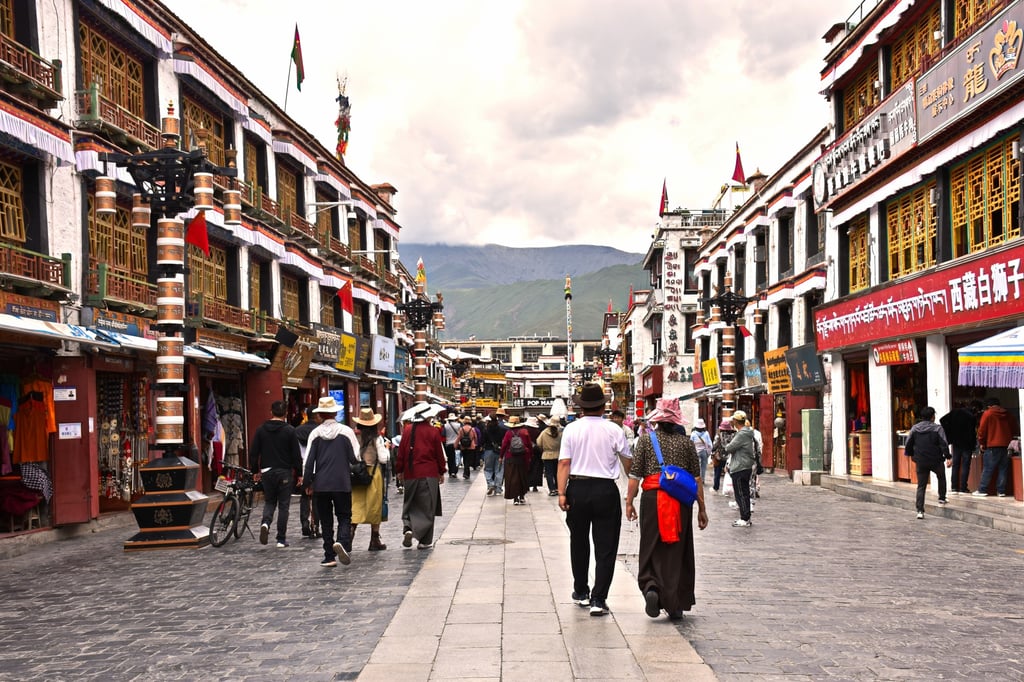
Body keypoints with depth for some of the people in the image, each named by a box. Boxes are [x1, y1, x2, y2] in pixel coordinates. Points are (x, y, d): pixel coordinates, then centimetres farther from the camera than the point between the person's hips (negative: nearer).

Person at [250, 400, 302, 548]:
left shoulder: (261, 429, 2)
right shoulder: (289, 430, -7)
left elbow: (253, 453, 4)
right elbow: (296, 454, -6)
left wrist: (255, 471, 13)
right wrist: (299, 473, 2)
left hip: (266, 471, 3)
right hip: (285, 472, -3)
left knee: (269, 501, 17)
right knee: (283, 505, 5)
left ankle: (265, 523, -13)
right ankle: (281, 539, 6)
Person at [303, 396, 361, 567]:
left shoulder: (315, 434, 0)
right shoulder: (346, 431, -2)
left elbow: (309, 461, -1)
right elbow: (355, 458, -3)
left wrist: (308, 483, 7)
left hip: (320, 484, 1)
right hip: (342, 483, -1)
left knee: (326, 520, 9)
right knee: (344, 516, 8)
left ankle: (329, 557, 8)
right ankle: (343, 542, -20)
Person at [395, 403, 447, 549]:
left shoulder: (407, 430, 2)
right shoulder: (433, 431, -5)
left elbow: (401, 452, 4)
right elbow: (439, 454, 0)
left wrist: (399, 471, 14)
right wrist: (441, 472, 11)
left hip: (410, 475, 2)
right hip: (429, 475, -2)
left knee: (410, 504, 16)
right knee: (426, 508, 5)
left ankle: (408, 528, -8)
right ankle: (424, 541, 5)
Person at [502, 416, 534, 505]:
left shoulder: (509, 433, -6)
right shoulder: (525, 432, -1)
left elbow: (504, 445, -5)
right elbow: (530, 445, 0)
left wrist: (501, 456, 6)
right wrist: (530, 456, 10)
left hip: (510, 459, -1)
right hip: (523, 458, 1)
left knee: (512, 478, 4)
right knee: (523, 478, 14)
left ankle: (515, 498, 1)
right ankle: (522, 497, 16)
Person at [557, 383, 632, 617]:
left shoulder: (571, 429, -2)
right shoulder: (613, 430, -4)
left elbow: (564, 462, -8)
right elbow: (627, 462, 4)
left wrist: (562, 492, -7)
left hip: (577, 489, 2)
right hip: (606, 490, -2)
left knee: (579, 543, 19)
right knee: (606, 547, 2)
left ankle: (581, 592, 32)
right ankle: (598, 599, -4)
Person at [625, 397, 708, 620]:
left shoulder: (646, 439, 0)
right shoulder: (687, 442, 3)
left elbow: (635, 475, -2)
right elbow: (696, 478, 5)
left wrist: (629, 502, 5)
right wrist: (702, 509, 11)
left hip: (652, 498, -1)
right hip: (681, 500, 1)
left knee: (651, 549, 10)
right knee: (677, 551, 9)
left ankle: (651, 587, -15)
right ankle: (675, 605, 12)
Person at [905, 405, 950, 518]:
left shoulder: (914, 428, 2)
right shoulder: (937, 429, -8)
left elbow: (909, 444, 7)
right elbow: (944, 444, -14)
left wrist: (911, 454, 22)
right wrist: (948, 457, -10)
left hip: (920, 462, 2)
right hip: (936, 461, -2)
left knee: (921, 486, 4)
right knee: (941, 477, 30)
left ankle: (920, 510, -4)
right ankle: (942, 498, 35)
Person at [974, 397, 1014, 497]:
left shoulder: (987, 413, -5)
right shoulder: (1007, 414, 10)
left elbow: (982, 430, -6)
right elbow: (1012, 430, 16)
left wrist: (981, 443, 4)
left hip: (992, 445, -4)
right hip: (1005, 445, 5)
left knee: (987, 469, -2)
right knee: (1003, 469, 7)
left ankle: (982, 490, -2)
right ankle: (1001, 491, 5)